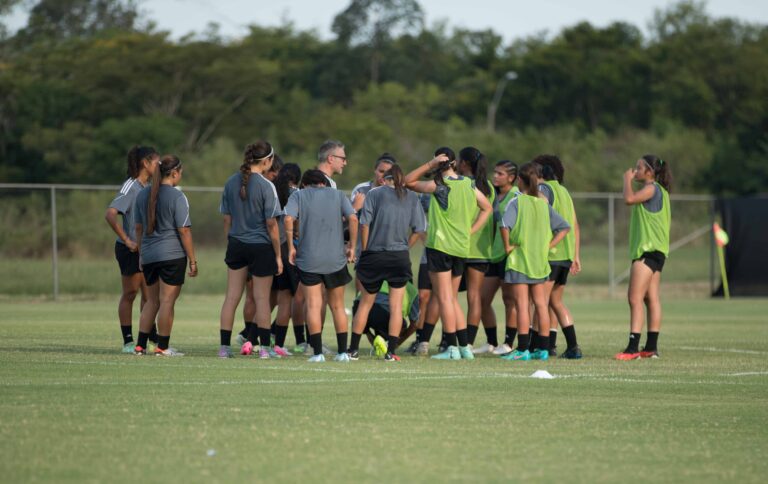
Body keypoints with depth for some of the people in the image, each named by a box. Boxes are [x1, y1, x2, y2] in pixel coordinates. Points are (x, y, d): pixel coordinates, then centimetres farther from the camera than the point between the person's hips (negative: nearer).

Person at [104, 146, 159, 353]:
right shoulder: (131, 187, -15)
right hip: (131, 250, -8)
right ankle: (128, 342, 7)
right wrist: (127, 241, -24)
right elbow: (110, 215, -24)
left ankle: (152, 338, 17)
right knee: (130, 293, 1)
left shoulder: (149, 187, 10)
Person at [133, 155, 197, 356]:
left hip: (148, 255, 6)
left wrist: (141, 255, 23)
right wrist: (192, 260, -7)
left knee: (152, 301, 15)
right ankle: (162, 347, 1)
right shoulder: (177, 197, -10)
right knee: (167, 301, -1)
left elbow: (139, 228, 15)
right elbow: (184, 231, -12)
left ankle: (140, 345, 10)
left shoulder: (143, 194, 9)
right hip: (172, 255, -6)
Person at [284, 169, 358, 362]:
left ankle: (317, 352, -8)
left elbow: (289, 219, -11)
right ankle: (342, 351, 10)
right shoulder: (338, 195, 11)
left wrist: (291, 247, -4)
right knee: (337, 306, 11)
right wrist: (352, 247, 2)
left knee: (313, 306, -1)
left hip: (308, 259, -2)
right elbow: (353, 218, -3)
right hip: (336, 259, 2)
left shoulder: (298, 196, 6)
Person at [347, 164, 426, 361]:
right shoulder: (412, 197, 6)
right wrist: (404, 247, 12)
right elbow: (418, 230, 1)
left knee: (365, 304, 12)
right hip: (400, 257, 0)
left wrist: (364, 249, 1)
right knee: (396, 306, 5)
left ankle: (353, 350, 14)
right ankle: (391, 351, 1)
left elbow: (364, 224, -7)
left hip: (374, 256, 0)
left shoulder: (375, 193, 0)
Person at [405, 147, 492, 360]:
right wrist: (470, 231, 13)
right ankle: (465, 347, 12)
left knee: (445, 299, -4)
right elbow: (487, 207, 16)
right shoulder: (468, 184, 7)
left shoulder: (439, 185, -11)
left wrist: (430, 164, -7)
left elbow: (408, 181, -3)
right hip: (461, 247, 6)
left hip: (440, 245, -6)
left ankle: (452, 348, -7)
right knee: (453, 299, 15)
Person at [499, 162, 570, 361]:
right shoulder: (543, 204, 7)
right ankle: (543, 349, 11)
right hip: (539, 261, 5)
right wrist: (548, 245, 5)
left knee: (522, 304, -5)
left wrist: (507, 246, -12)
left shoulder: (516, 202, -9)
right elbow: (564, 227, 7)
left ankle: (522, 349, -7)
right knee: (541, 304, 9)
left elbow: (505, 226, -25)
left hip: (519, 259, -5)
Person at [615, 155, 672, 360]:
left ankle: (633, 347, -20)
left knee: (635, 297, -15)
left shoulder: (652, 189, -11)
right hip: (654, 250, 11)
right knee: (651, 299, 9)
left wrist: (628, 179, -8)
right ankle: (651, 347, 10)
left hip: (648, 249, -11)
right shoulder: (659, 191, 20)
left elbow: (629, 199, -25)